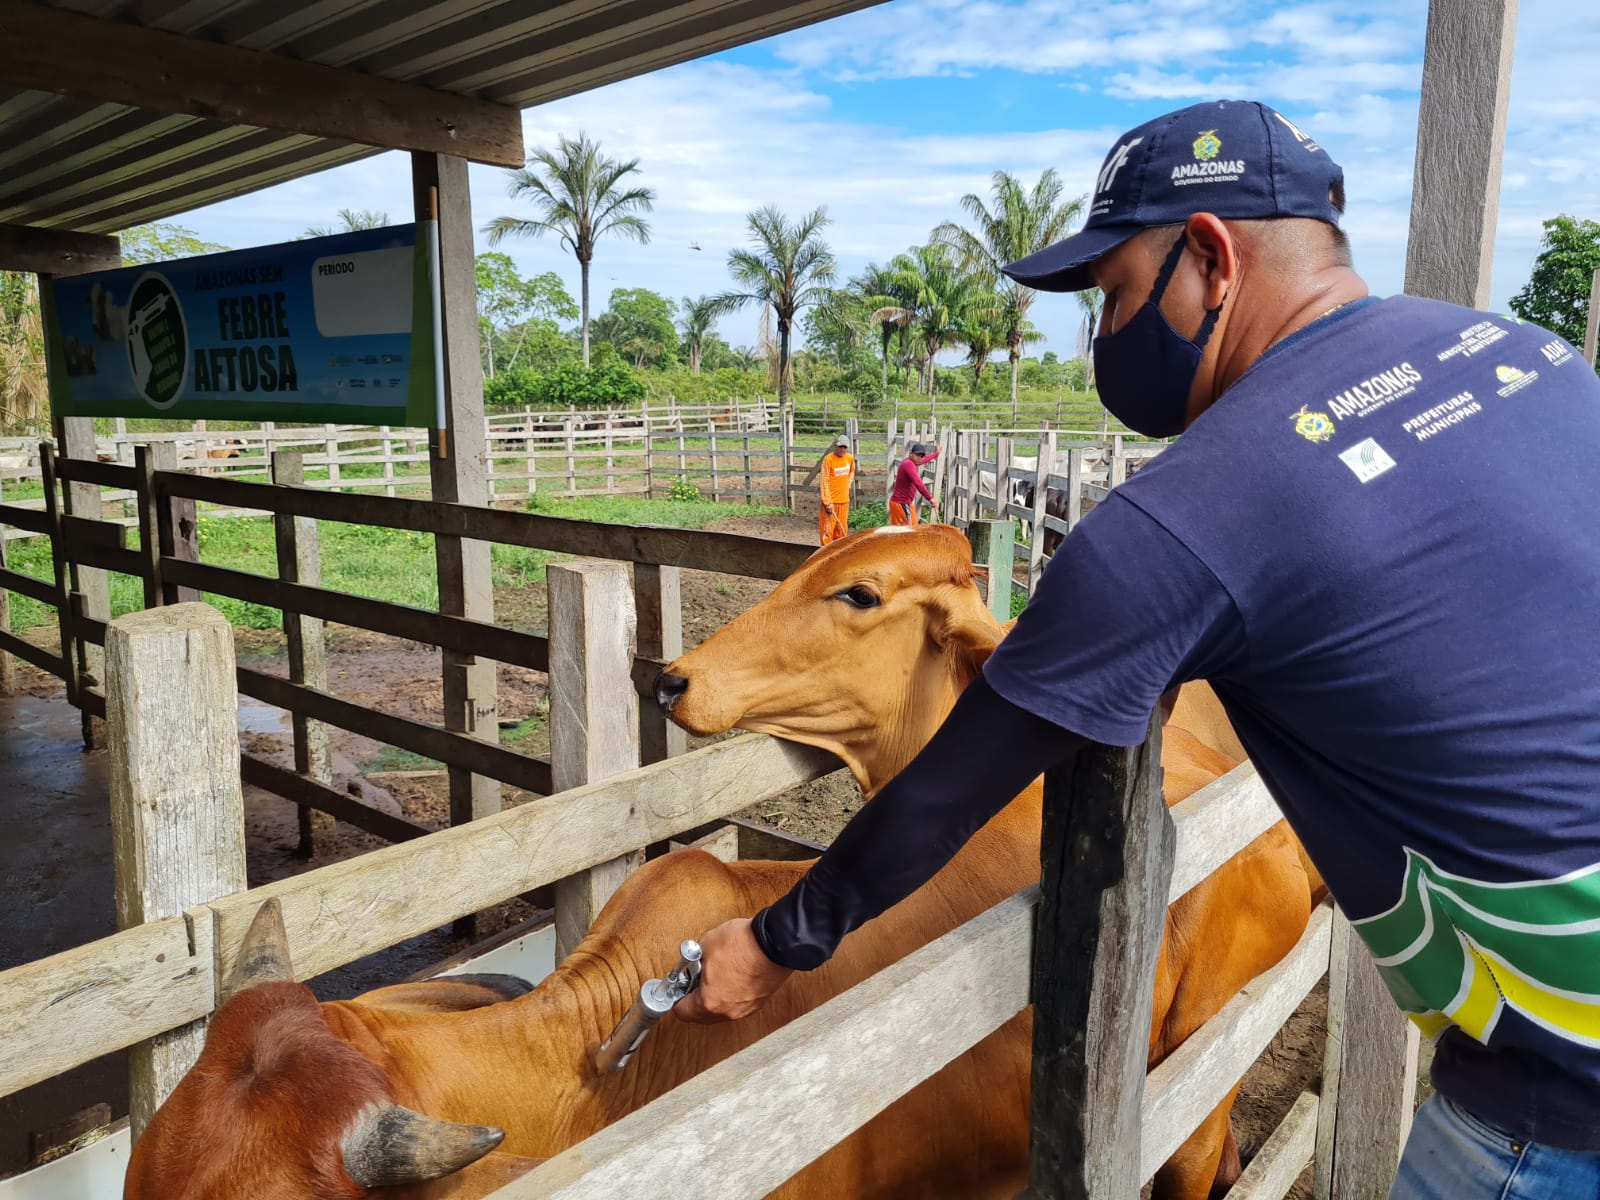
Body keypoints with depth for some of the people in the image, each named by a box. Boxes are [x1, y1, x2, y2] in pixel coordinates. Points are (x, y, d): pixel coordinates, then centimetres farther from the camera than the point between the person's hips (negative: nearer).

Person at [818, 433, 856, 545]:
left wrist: (848, 483, 11)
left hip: (844, 500, 5)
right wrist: (827, 502, -16)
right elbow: (824, 481, -13)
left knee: (842, 530, 11)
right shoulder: (828, 459, -12)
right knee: (828, 528, -5)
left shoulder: (850, 458, 4)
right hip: (831, 500, -5)